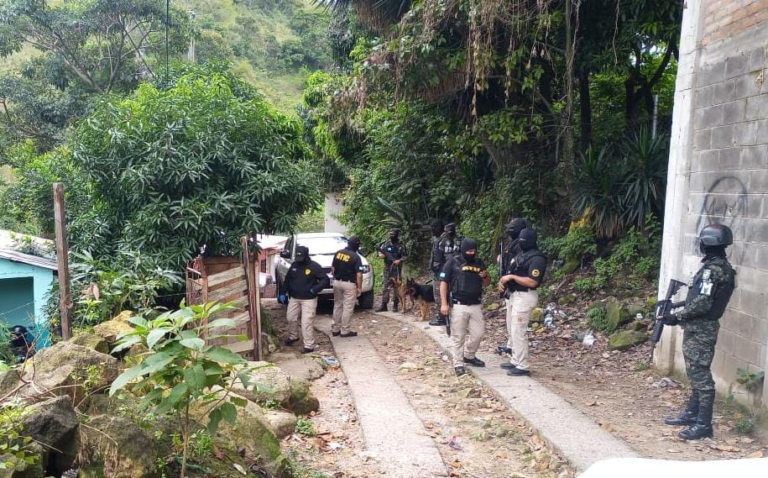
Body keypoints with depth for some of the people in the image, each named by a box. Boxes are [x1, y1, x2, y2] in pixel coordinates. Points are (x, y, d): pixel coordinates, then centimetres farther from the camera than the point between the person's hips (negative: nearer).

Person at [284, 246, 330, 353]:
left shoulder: (314, 266, -14)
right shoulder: (294, 265, 3)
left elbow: (326, 280, -14)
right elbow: (287, 278, 17)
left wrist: (315, 288, -27)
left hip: (308, 299, -6)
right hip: (293, 298, 6)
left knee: (307, 322, -9)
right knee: (290, 318, 16)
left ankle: (309, 346, -3)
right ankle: (293, 336, 41)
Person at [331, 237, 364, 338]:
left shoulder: (338, 253, 2)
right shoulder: (356, 257, -14)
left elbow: (332, 268, 10)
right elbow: (359, 274, -16)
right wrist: (359, 287, -7)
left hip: (337, 282, 6)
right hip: (349, 284, -6)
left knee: (337, 306, 15)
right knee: (347, 308, 2)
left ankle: (335, 329, 21)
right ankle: (345, 331, 6)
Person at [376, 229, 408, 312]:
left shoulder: (400, 246, -3)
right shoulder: (386, 244, 4)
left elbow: (405, 256, -3)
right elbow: (380, 249, 11)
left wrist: (400, 260, -20)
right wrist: (380, 254, -11)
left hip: (397, 269, -2)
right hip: (387, 268, 2)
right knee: (386, 286, 3)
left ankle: (395, 305, 10)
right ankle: (384, 305, 5)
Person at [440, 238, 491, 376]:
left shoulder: (480, 263, 10)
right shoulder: (452, 263, -4)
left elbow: (486, 284, 18)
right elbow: (444, 283, -5)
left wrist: (485, 276, -7)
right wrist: (444, 303, -13)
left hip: (476, 306, 5)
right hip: (458, 306, -5)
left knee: (479, 333, 8)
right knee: (458, 337, 1)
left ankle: (469, 356, 31)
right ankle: (458, 364, 12)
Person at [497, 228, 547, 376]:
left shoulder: (537, 259, -17)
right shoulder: (520, 253, 12)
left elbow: (532, 282, -25)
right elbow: (509, 271, 19)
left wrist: (512, 277, -21)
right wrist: (502, 280, -1)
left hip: (524, 297, -10)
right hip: (512, 295, 10)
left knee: (519, 332, -7)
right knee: (512, 330, 17)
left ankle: (523, 367, 1)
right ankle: (514, 361, 28)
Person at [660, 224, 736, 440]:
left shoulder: (712, 269, -19)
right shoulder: (722, 266, 11)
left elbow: (702, 304, -24)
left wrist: (677, 317, -16)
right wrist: (681, 311, 21)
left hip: (700, 329, -10)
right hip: (702, 328, 10)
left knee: (700, 374, -5)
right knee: (696, 372, 18)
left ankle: (703, 424, 1)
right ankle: (692, 414, 29)